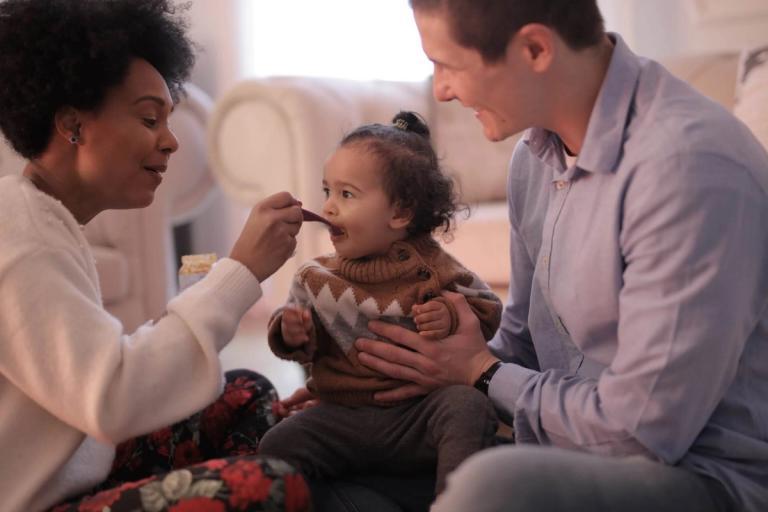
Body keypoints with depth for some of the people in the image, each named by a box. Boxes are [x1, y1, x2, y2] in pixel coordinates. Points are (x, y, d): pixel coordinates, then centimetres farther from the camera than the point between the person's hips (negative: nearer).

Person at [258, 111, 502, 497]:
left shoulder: (429, 268, -4)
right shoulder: (316, 277, 5)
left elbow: (486, 310, 2)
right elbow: (302, 346, 13)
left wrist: (451, 318, -19)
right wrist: (292, 334, -11)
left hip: (418, 411, -2)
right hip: (341, 417, 2)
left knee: (467, 405, -28)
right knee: (277, 446, -17)